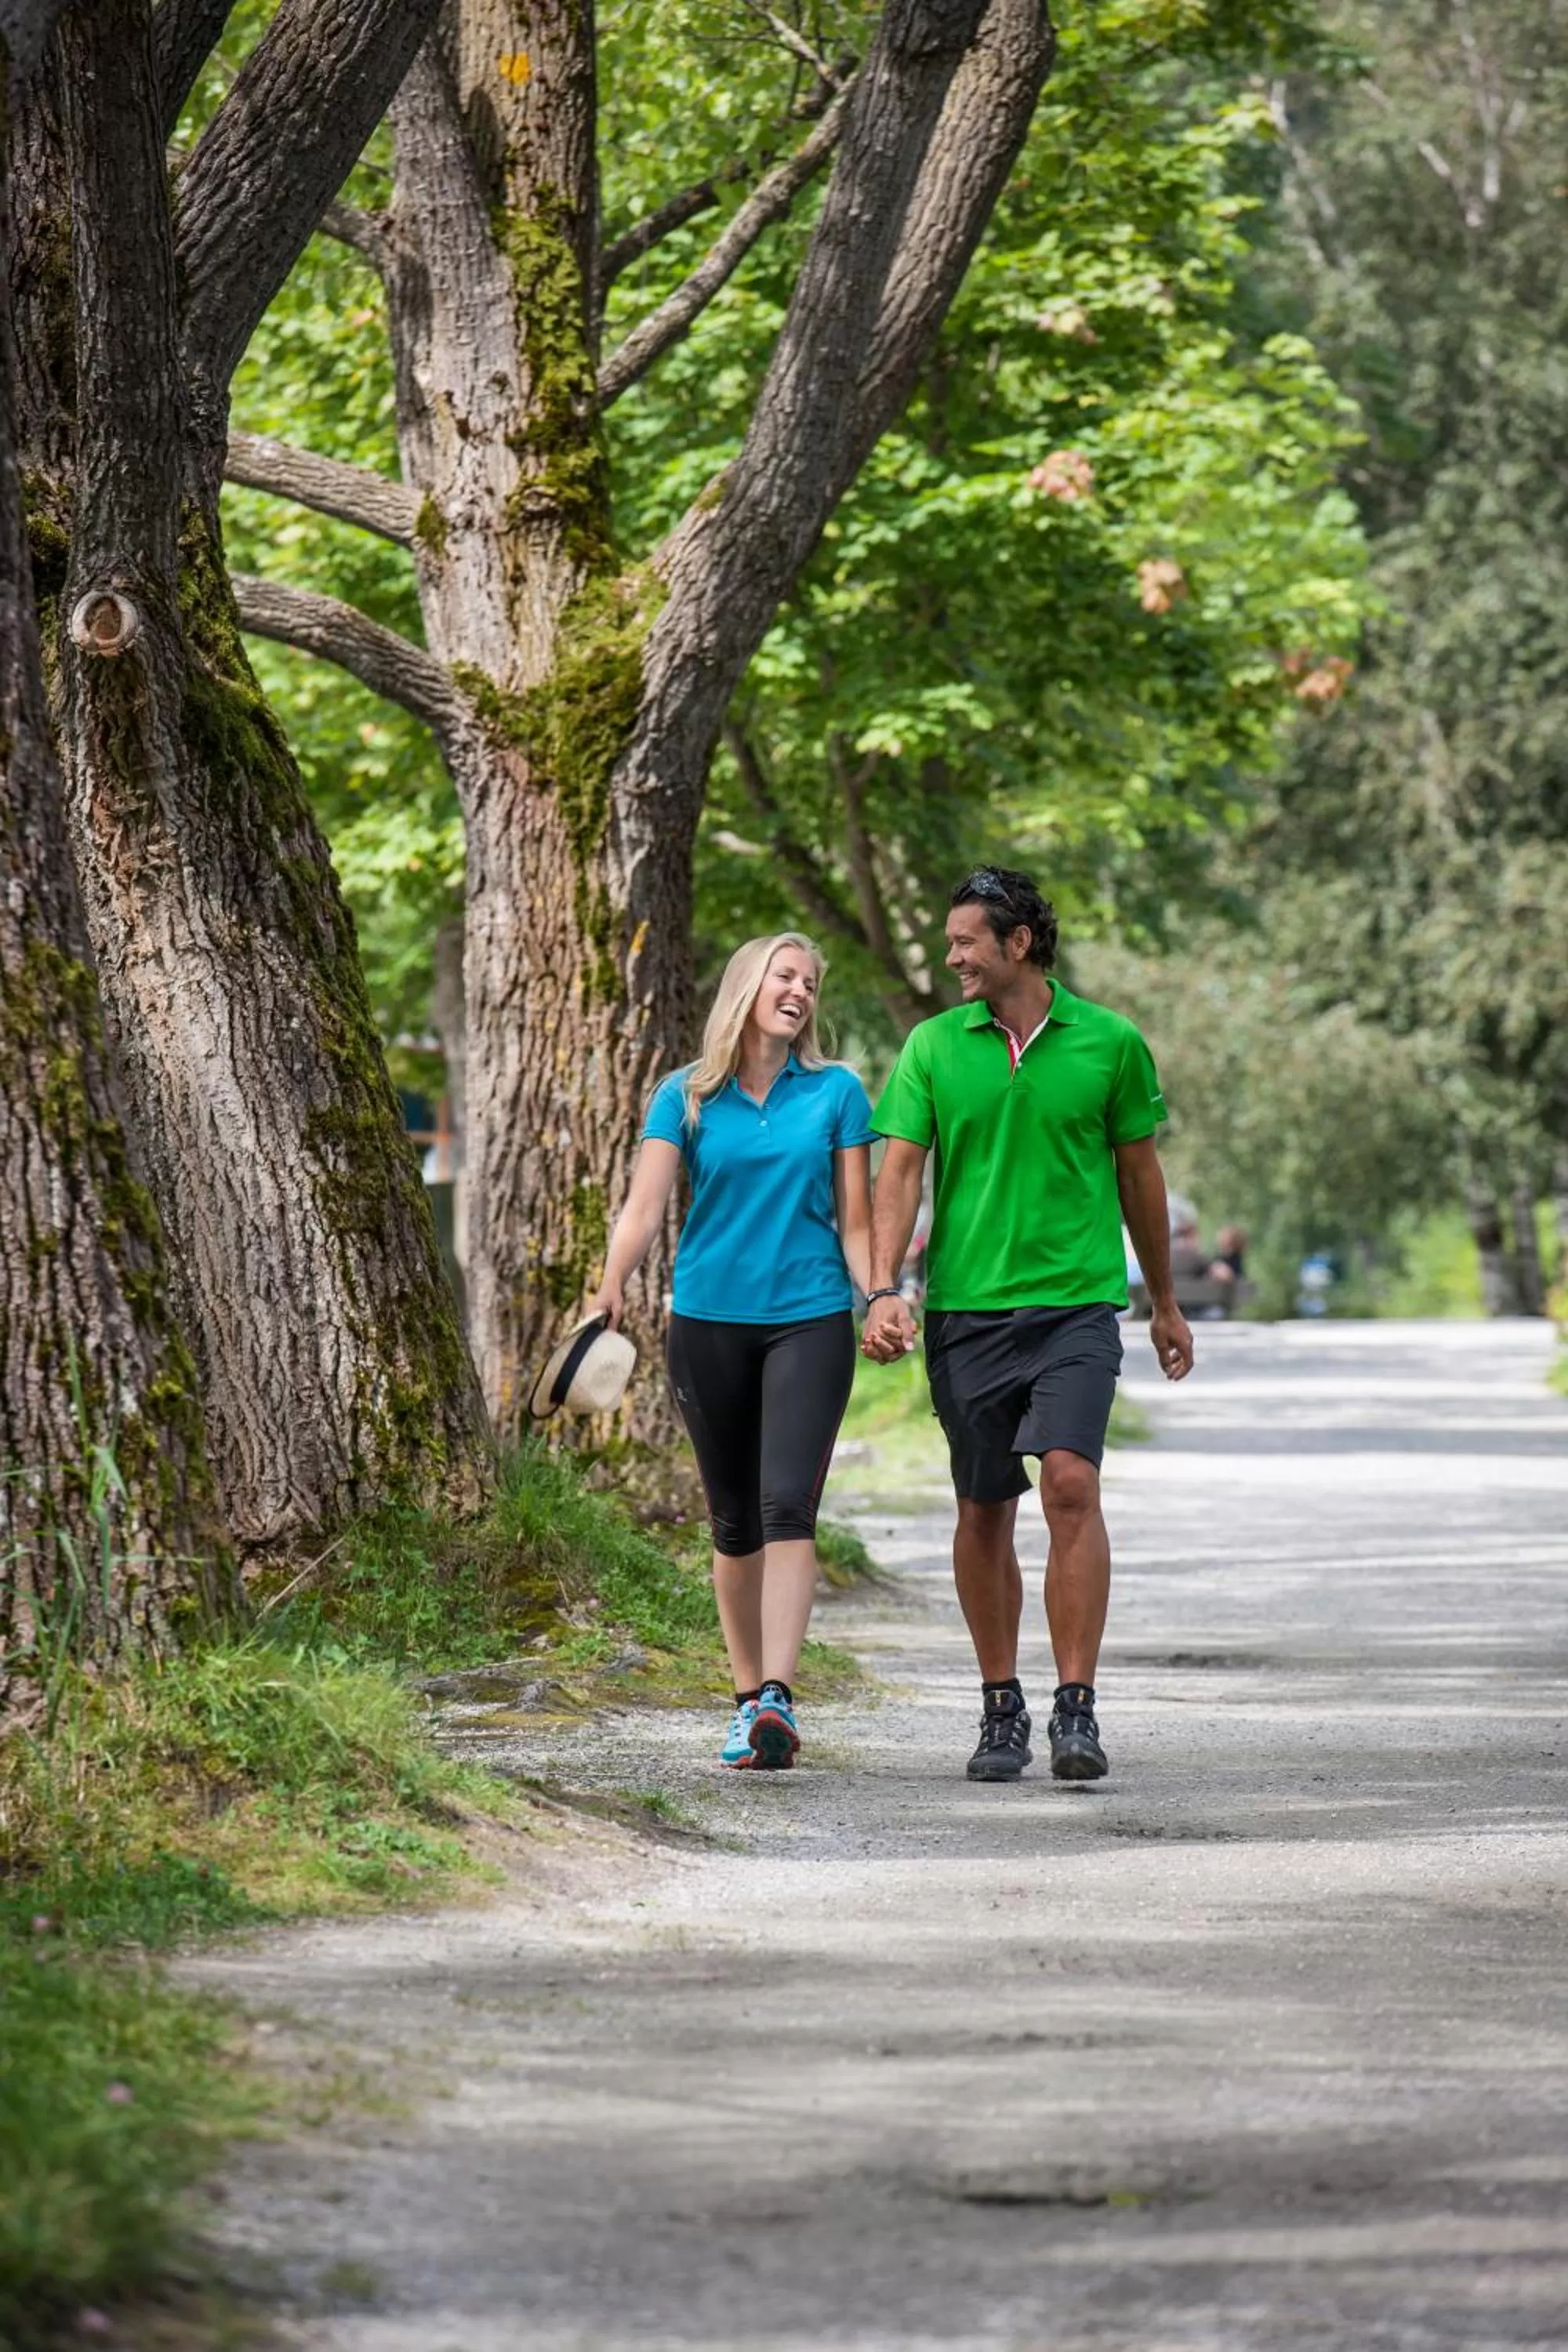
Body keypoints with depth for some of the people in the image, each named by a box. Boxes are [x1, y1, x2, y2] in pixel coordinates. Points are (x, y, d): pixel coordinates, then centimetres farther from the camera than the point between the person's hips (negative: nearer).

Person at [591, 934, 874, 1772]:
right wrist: (612, 1286, -23)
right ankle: (748, 1698, 20)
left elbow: (854, 1219, 7)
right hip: (709, 1319, 1)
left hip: (810, 1319, -1)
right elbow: (645, 1203, -6)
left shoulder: (837, 1092, 5)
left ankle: (778, 1695, -22)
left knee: (786, 1506, -16)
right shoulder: (688, 1096, 4)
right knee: (734, 1520, 9)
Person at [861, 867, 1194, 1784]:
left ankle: (1077, 1709, -16)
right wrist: (883, 1289, -13)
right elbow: (901, 1170, 1)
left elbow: (1140, 1174, 12)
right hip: (966, 1306, 2)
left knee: (1072, 1483, -18)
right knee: (984, 1511, 7)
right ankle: (1002, 1708, 19)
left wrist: (1166, 1305, 19)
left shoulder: (1110, 1042, 2)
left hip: (1078, 1303, -2)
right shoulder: (934, 1047, 5)